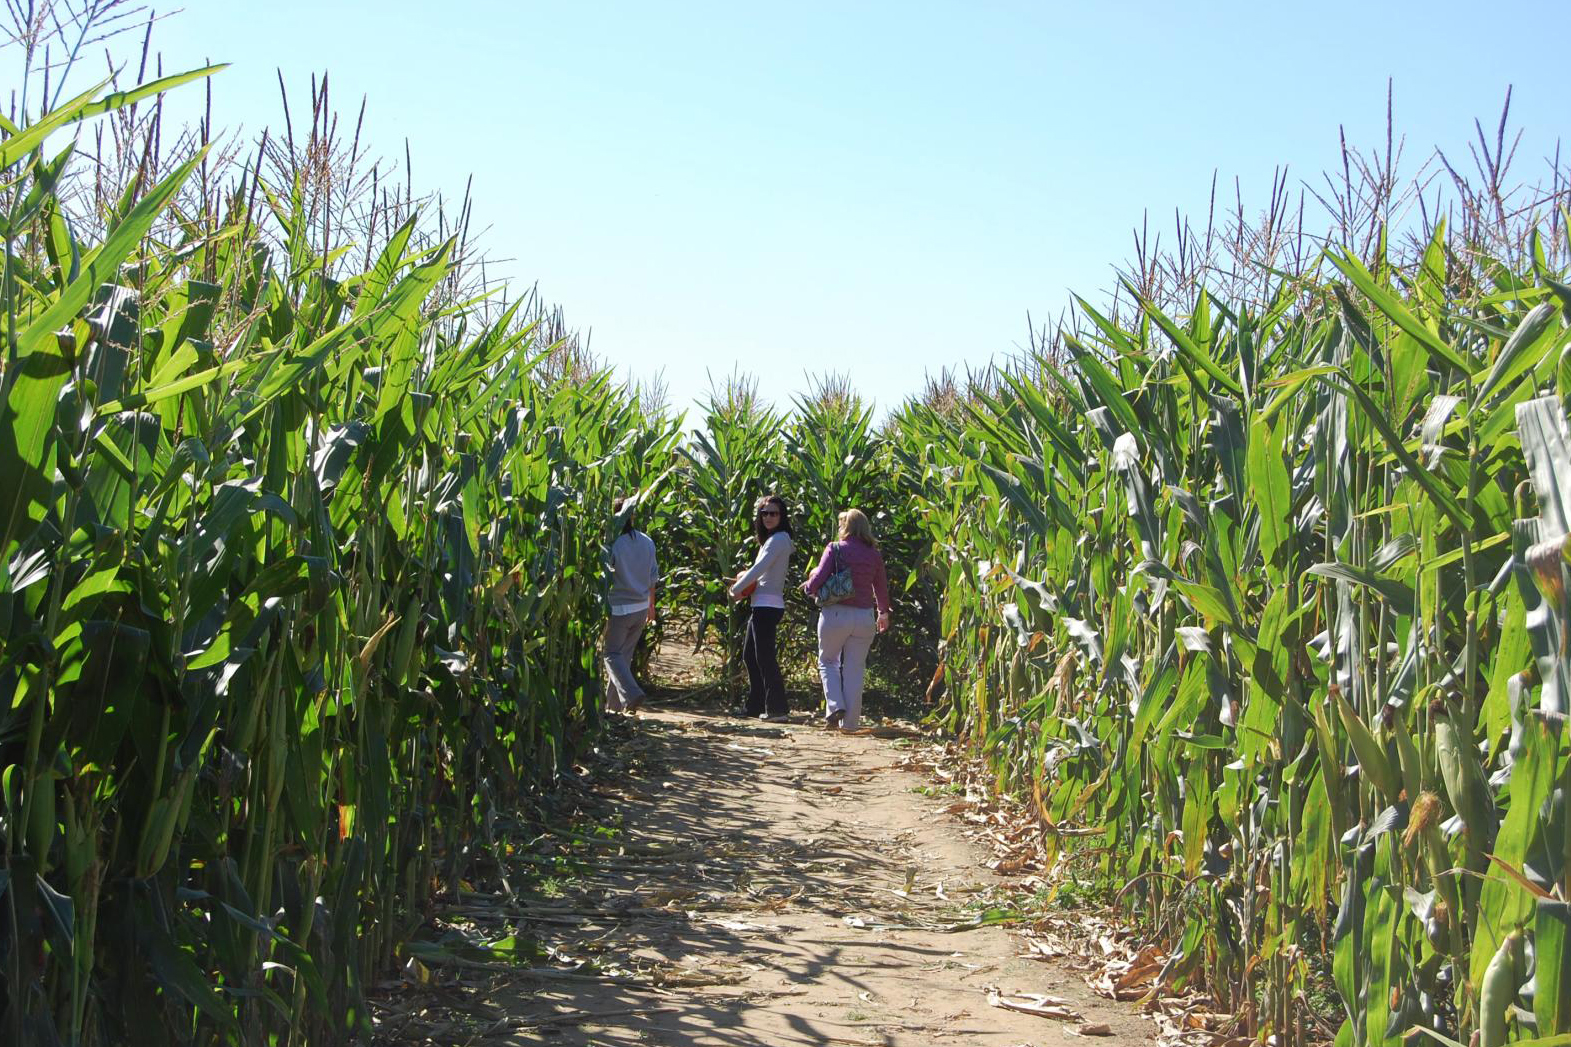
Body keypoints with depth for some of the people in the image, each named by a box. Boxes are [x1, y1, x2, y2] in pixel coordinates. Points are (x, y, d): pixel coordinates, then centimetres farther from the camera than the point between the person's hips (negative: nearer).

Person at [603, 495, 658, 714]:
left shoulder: (613, 544, -18)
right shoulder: (647, 542, 2)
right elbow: (653, 577, 11)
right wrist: (651, 604, 23)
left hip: (619, 608, -6)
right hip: (642, 607, 6)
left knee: (612, 653, 4)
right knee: (625, 653, 15)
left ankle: (632, 693, -14)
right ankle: (613, 701, 21)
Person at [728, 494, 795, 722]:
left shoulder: (779, 538, -12)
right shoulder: (771, 539, 18)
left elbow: (759, 568, -17)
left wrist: (736, 589, -7)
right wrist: (744, 584, 4)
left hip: (768, 606, -10)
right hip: (760, 606, 10)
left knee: (765, 657, -9)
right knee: (749, 655, 15)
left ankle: (777, 709, -8)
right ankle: (756, 706, 21)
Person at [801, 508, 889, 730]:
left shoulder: (835, 549, -4)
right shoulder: (874, 555, 6)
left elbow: (819, 578, -11)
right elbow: (881, 588, 15)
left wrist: (808, 587, 13)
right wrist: (883, 613, 31)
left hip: (836, 614, -2)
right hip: (864, 617, 2)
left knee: (827, 661, 16)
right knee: (855, 669, 10)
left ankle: (835, 705, -2)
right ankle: (850, 720, 10)